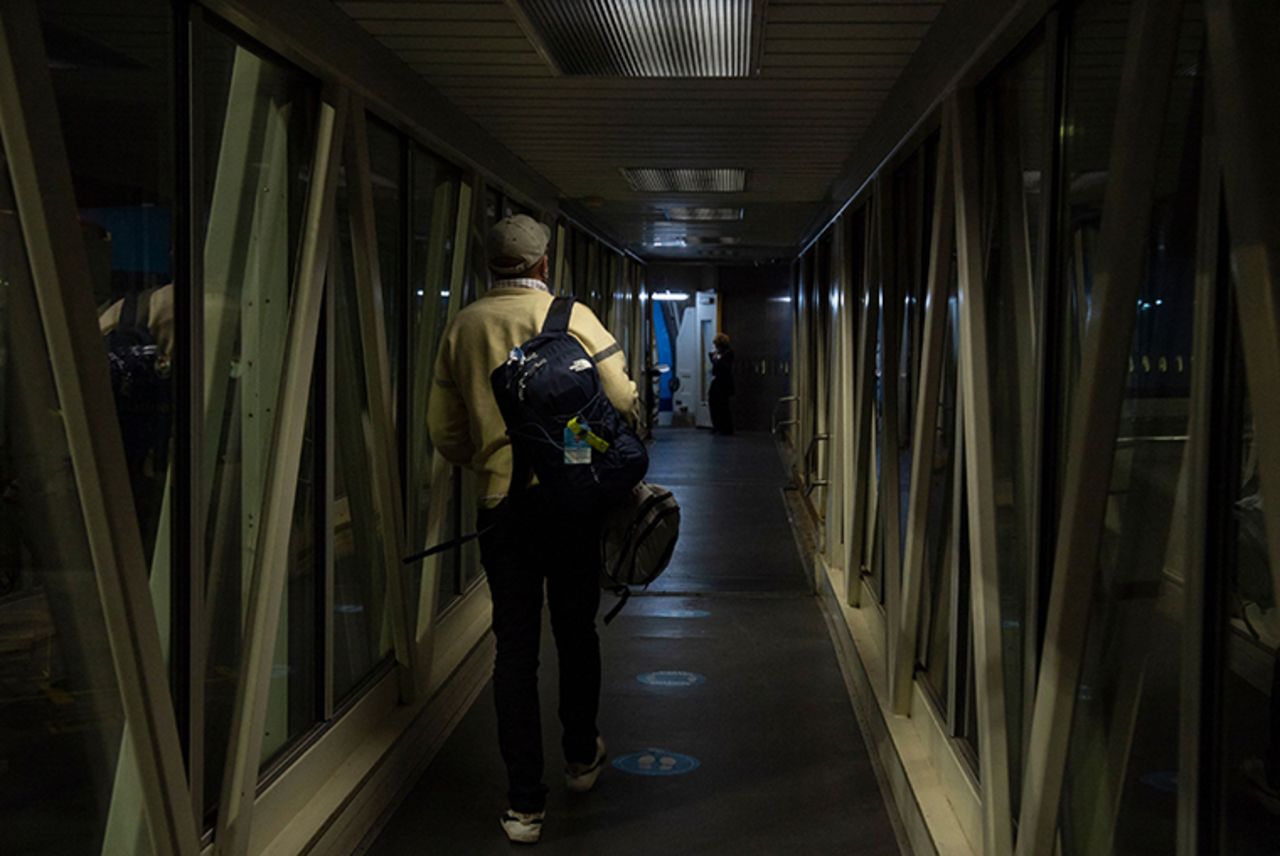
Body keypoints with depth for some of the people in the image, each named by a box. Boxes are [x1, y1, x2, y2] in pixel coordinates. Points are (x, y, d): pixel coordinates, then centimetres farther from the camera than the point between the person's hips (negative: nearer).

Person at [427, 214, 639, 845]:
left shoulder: (463, 327, 5)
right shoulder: (571, 316, -4)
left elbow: (445, 432, 8)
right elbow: (624, 402, -8)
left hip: (501, 502, 1)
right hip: (571, 497, -1)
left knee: (515, 646, 5)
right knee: (576, 632, 17)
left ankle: (525, 804, 6)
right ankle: (581, 758, 35)